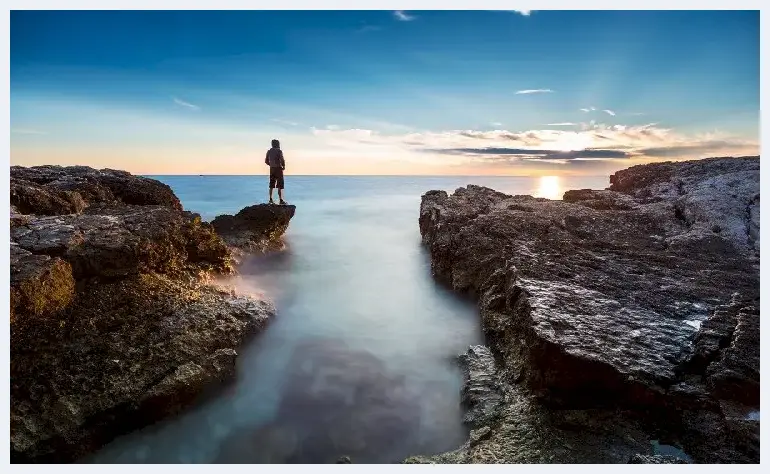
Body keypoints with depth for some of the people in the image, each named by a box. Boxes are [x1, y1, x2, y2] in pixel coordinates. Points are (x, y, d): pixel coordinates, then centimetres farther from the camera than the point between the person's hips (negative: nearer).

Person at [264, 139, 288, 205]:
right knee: (280, 185, -5)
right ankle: (281, 200, -7)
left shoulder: (269, 151, 10)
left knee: (272, 185, 10)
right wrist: (284, 166, -2)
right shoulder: (279, 151, -10)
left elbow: (266, 161, 12)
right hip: (279, 169, -6)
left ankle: (271, 200, 12)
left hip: (272, 169, 7)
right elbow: (282, 160, -19)